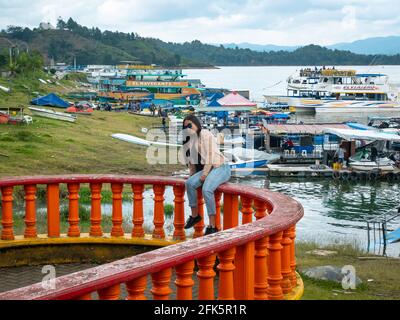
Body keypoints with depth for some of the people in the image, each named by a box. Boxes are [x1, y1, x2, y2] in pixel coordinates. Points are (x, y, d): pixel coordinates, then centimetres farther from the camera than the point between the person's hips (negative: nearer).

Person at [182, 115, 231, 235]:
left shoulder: (205, 134, -11)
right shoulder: (191, 138, 16)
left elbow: (210, 155, -17)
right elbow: (191, 157, 21)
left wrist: (205, 174, -18)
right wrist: (193, 173, 10)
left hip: (221, 168, -8)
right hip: (208, 170, 8)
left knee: (206, 189, -31)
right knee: (190, 183, -17)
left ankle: (212, 226, -27)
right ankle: (195, 215, -3)